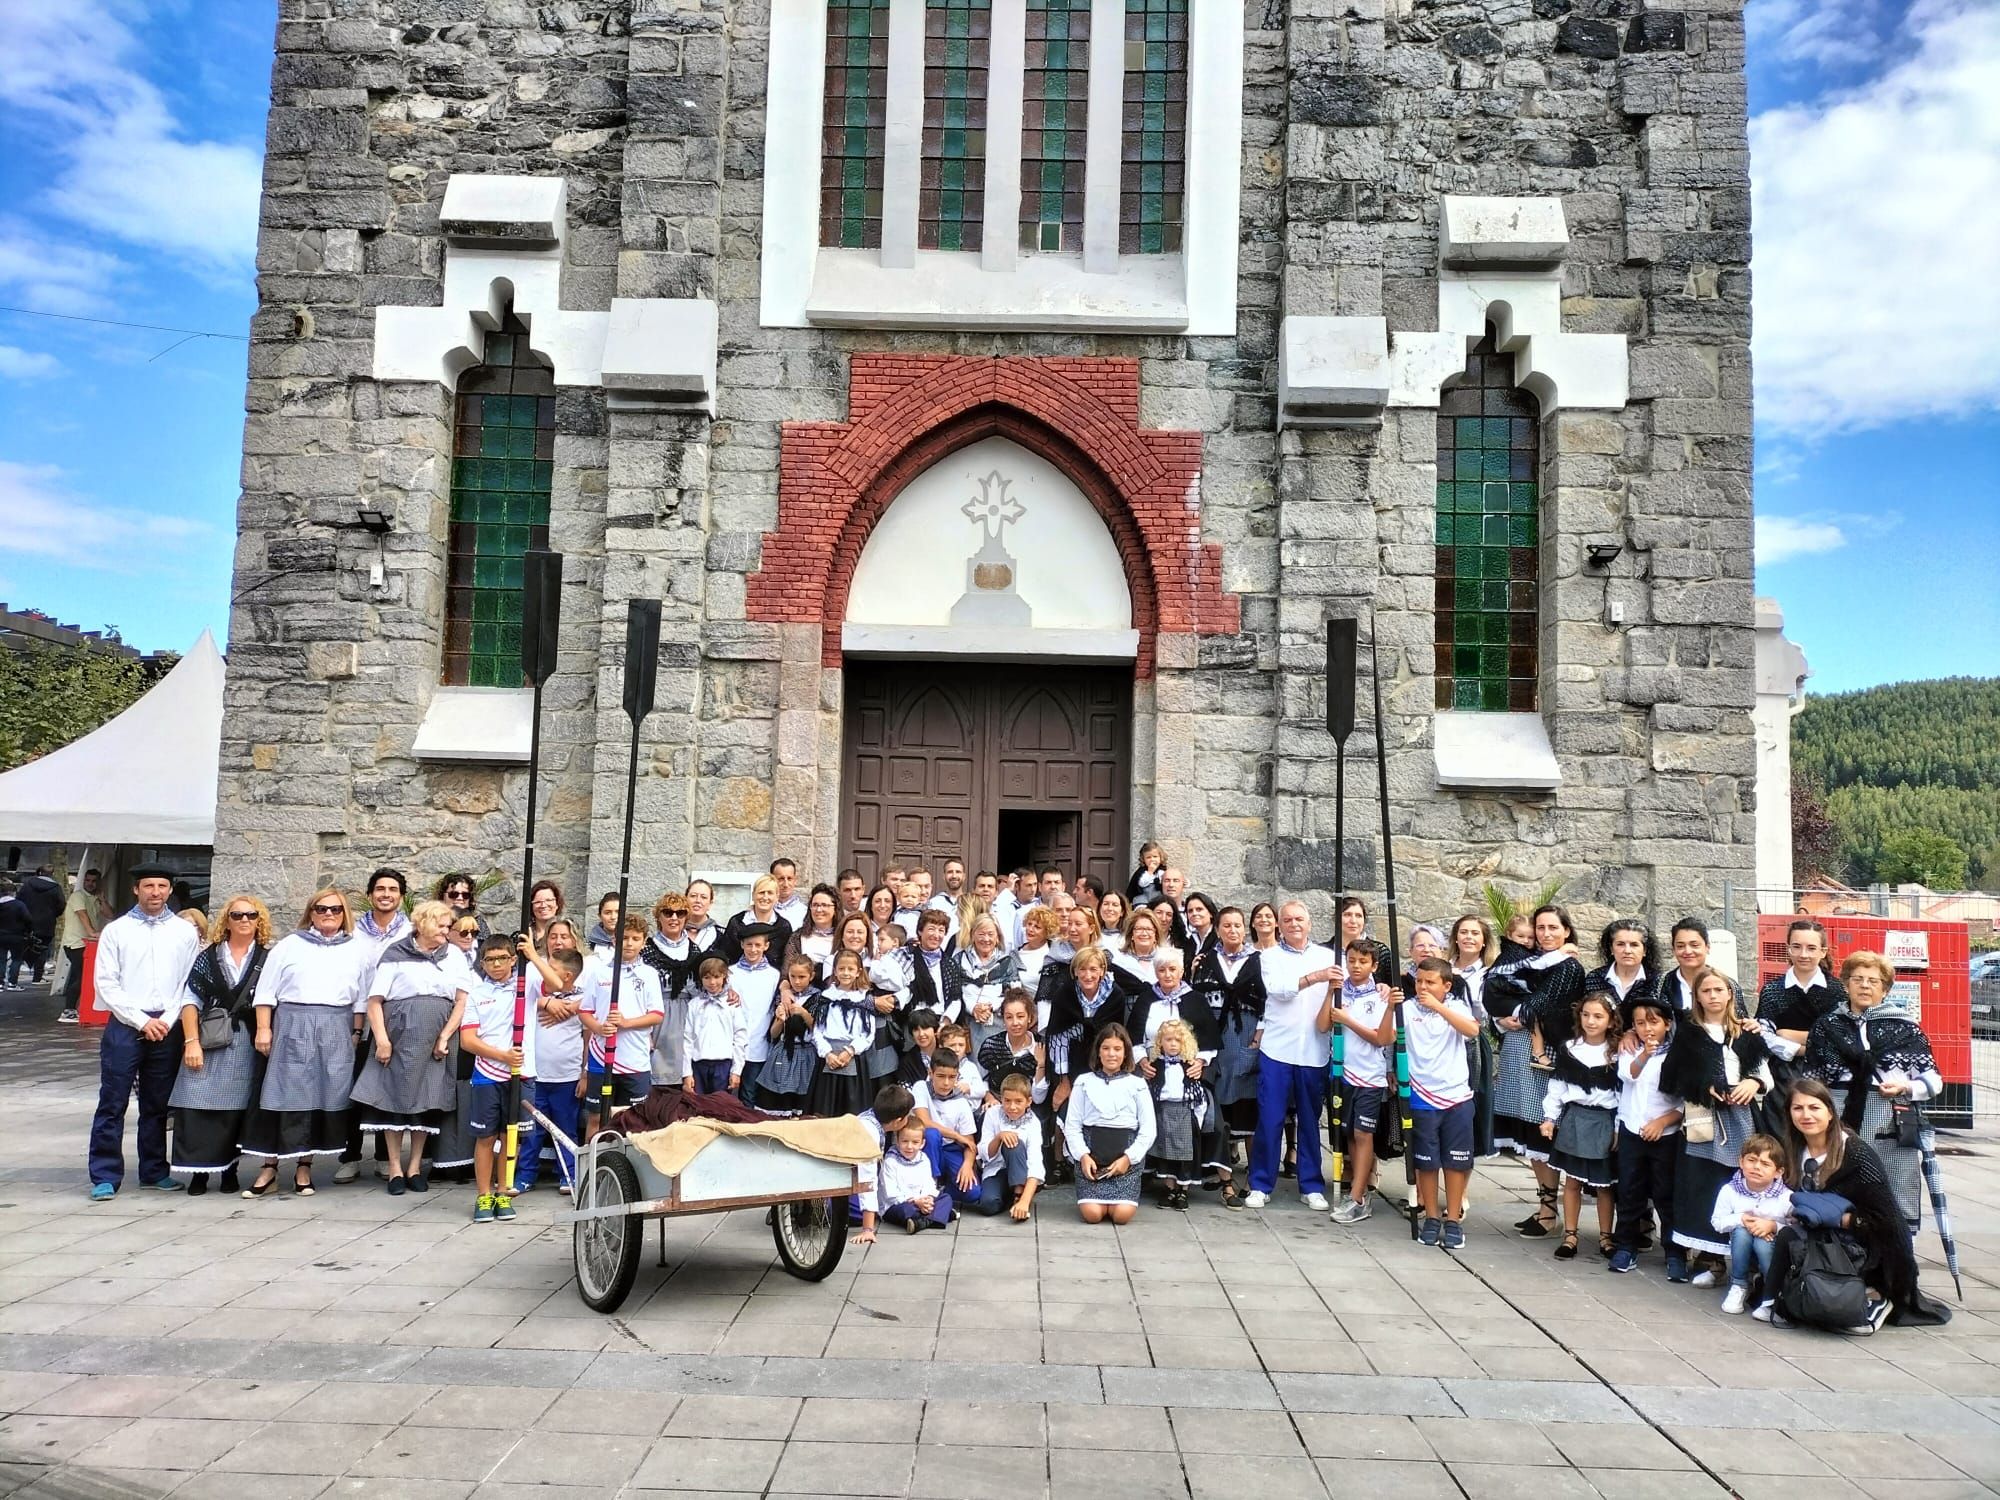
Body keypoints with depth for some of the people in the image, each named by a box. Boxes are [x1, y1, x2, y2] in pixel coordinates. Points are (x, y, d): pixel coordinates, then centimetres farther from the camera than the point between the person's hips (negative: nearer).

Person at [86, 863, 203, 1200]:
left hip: (168, 1029, 1)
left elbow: (192, 983, 4)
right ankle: (105, 1176, 7)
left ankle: (154, 1172, 19)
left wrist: (167, 1021, -7)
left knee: (157, 1105, 11)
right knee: (112, 1103, -1)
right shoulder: (116, 931, 2)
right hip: (125, 1026, -1)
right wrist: (142, 1021, -8)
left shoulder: (185, 932, 6)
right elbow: (106, 984, -1)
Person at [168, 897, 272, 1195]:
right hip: (210, 1044, 0)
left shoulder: (268, 958, 6)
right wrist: (191, 1041, -6)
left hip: (248, 1045, 0)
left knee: (237, 1107, 3)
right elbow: (191, 1000, 3)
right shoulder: (208, 957, 7)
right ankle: (199, 1171, 5)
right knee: (201, 1106, -4)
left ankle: (230, 1169, 14)